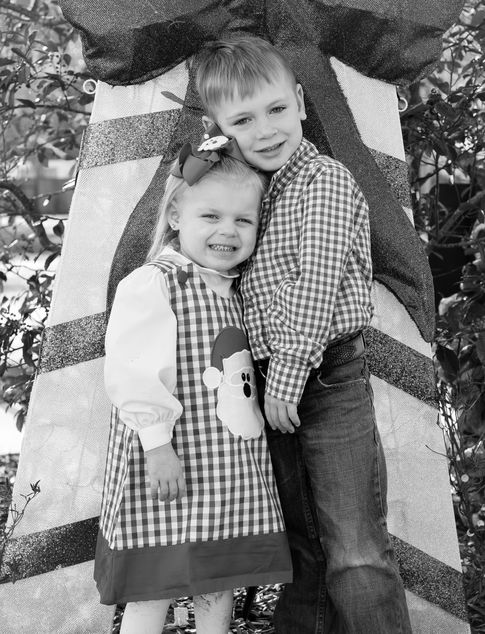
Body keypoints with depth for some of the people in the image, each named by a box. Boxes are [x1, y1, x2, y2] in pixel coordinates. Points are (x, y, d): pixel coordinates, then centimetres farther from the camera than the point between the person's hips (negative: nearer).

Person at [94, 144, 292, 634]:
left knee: (220, 583, 14)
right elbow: (131, 370, -19)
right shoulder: (150, 284, -11)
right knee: (154, 590, 0)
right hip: (170, 460, -7)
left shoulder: (237, 293, 14)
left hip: (234, 472, 7)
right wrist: (157, 442, -22)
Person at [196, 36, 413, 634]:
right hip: (269, 382, 7)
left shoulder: (325, 180, -8)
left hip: (326, 376, -7)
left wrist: (289, 372, -15)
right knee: (300, 545, 17)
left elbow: (317, 285, -15)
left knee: (356, 556, -4)